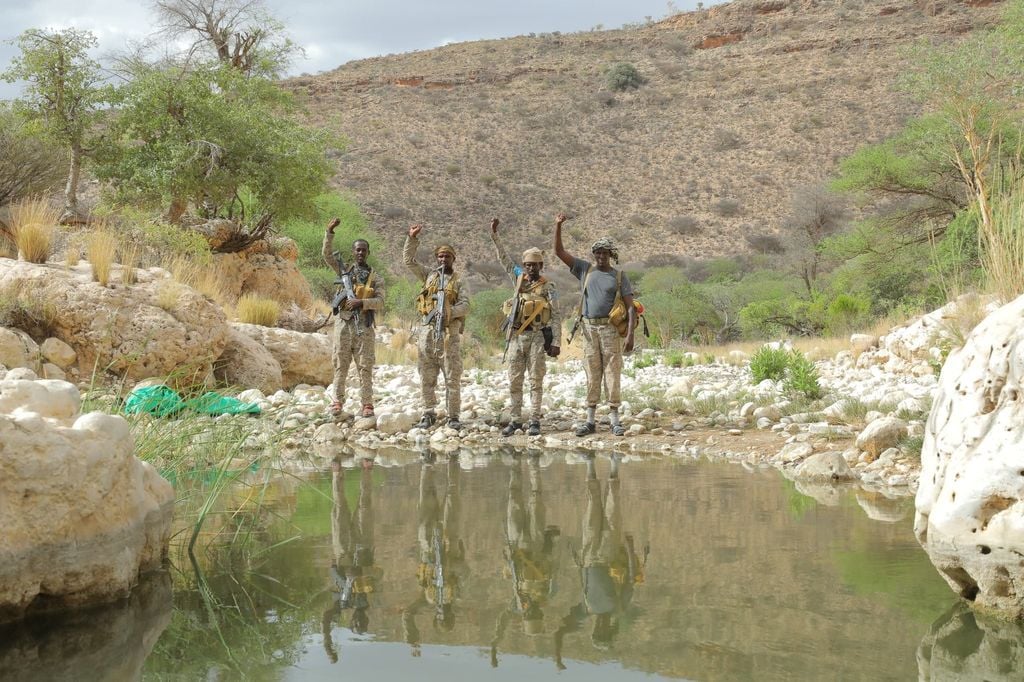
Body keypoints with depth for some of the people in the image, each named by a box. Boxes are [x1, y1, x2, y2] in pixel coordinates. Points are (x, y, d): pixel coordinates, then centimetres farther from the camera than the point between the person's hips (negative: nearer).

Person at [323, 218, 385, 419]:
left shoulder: (376, 278, 8)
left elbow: (380, 301, -3)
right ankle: (337, 403, 6)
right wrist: (329, 232, -10)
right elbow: (327, 254, 1)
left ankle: (367, 405, 1)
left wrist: (361, 302, -19)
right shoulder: (344, 270, 11)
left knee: (365, 368, -1)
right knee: (340, 366, 2)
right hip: (343, 324, 1)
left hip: (364, 327, -1)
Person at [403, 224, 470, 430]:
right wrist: (412, 238, 4)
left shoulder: (457, 281, 9)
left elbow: (465, 306, -2)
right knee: (427, 377, 4)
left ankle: (453, 417, 0)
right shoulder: (429, 276, 15)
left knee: (453, 377, -3)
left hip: (449, 331, -2)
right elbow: (409, 260, 13)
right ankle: (428, 415, 11)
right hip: (428, 330, 2)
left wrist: (449, 311, -19)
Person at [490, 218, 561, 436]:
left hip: (537, 337, -4)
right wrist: (494, 235, 8)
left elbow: (556, 317, -4)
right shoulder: (518, 278, 11)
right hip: (516, 336, 4)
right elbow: (503, 257, 14)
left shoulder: (547, 287, -1)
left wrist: (556, 343, -11)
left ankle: (535, 421, 0)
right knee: (514, 381, 5)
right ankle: (516, 420, 12)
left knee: (536, 381, -2)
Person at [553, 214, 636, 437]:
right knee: (592, 375, 5)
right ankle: (590, 420, 8)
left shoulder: (619, 277, 4)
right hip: (589, 328, 2)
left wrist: (630, 335, -12)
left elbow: (630, 307, -1)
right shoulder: (585, 269, 11)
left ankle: (615, 420, 2)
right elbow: (559, 251, 8)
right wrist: (558, 226, -3)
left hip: (611, 329, -2)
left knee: (612, 374, -2)